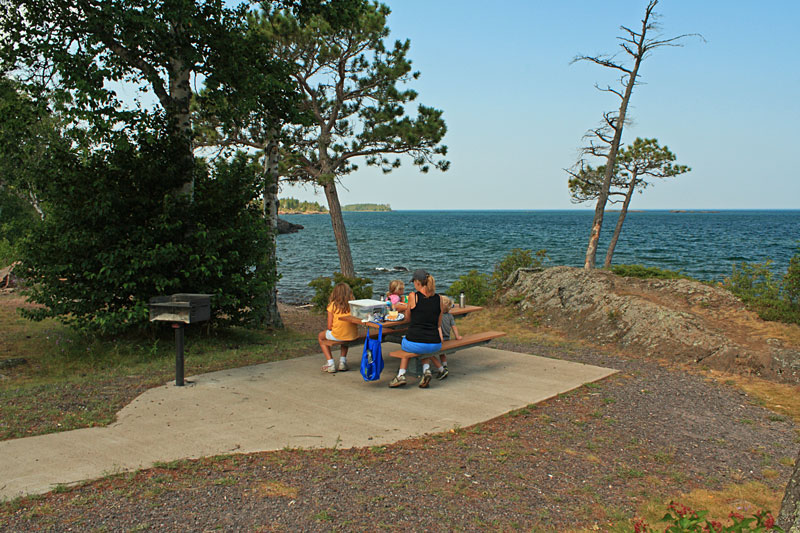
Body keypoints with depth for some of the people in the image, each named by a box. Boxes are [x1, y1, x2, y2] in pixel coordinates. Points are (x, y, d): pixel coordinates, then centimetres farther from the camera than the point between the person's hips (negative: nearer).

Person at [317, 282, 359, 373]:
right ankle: (343, 362, 30)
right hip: (353, 336, 3)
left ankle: (330, 364, 18)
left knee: (320, 336, 28)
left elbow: (329, 327, -7)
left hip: (337, 336, -3)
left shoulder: (332, 305, -8)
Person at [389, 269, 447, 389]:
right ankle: (426, 369, 14)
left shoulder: (413, 296, -6)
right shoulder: (439, 298, 4)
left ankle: (401, 375, 19)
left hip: (415, 342, -3)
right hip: (435, 345, 3)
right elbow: (439, 324, 12)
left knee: (404, 342, 33)